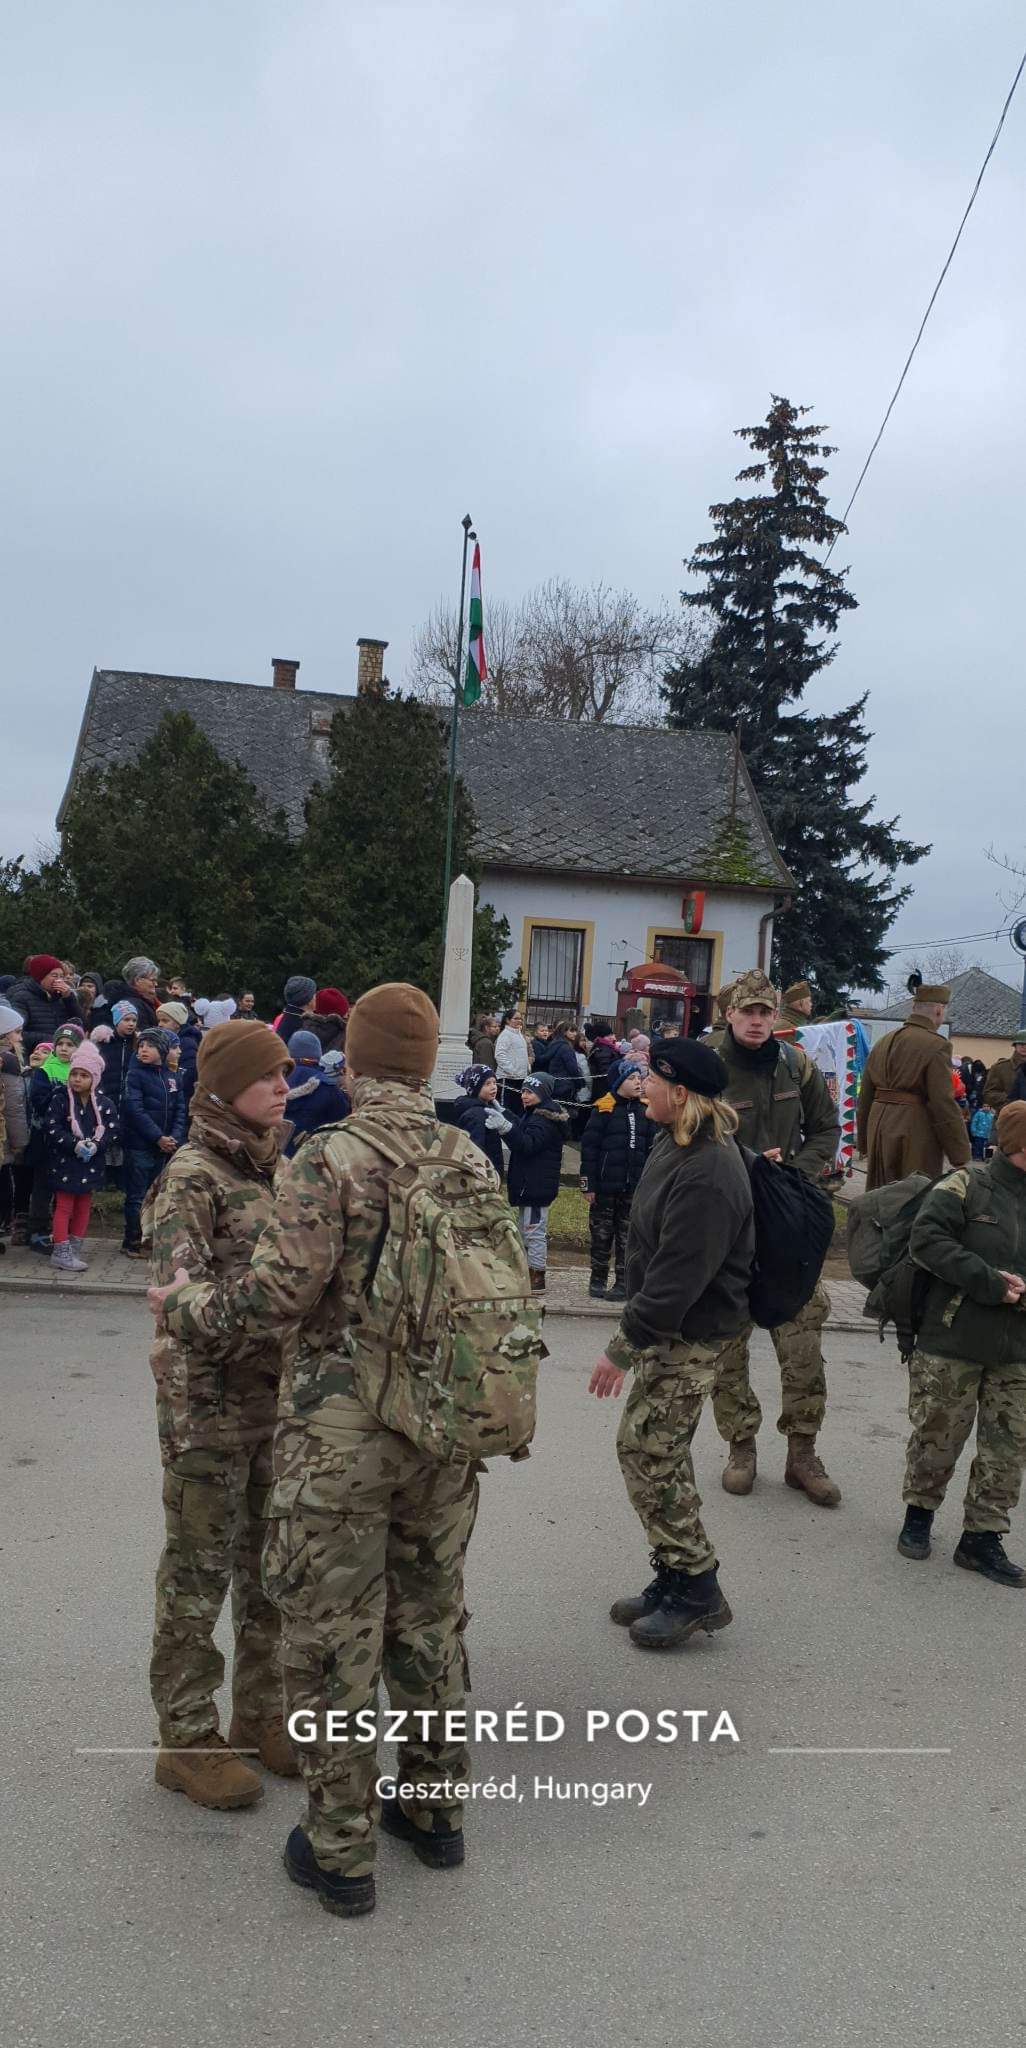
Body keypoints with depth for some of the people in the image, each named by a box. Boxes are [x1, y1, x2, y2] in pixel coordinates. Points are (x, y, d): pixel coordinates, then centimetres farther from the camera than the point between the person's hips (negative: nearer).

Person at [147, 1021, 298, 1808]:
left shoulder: (280, 1168, 8)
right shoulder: (192, 1177, -14)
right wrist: (181, 1422, -20)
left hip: (281, 1398, 7)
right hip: (216, 1409, -7)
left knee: (271, 1566, 17)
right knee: (199, 1575, 6)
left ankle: (260, 1714, 33)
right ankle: (188, 1739, 21)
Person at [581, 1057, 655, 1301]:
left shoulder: (645, 1110, 4)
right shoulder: (603, 1109, -9)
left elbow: (651, 1149, 9)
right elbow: (589, 1148, -7)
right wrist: (588, 1185, -9)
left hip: (634, 1187, 3)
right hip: (606, 1185, -3)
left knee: (628, 1235, 8)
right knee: (601, 1233, 8)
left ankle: (623, 1281, 16)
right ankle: (598, 1279, 21)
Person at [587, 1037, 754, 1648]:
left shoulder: (705, 1179, -28)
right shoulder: (679, 1142, 6)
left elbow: (678, 1278, -28)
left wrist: (624, 1348, -21)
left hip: (691, 1336, -10)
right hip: (670, 1328, 10)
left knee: (648, 1454, -4)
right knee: (659, 1450, 16)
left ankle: (695, 1591, 10)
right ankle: (677, 1578, 29)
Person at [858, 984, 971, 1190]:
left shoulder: (883, 1042, 12)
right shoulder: (936, 1045, -12)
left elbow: (865, 1097, 15)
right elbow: (944, 1104, -16)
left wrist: (864, 1142, 24)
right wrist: (960, 1157, -11)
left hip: (879, 1129, 7)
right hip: (917, 1135, -7)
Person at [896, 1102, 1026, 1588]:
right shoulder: (967, 1185, -11)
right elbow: (926, 1240, -19)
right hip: (953, 1340, -5)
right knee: (938, 1436, 8)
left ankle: (982, 1535, 21)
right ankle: (919, 1512, 30)